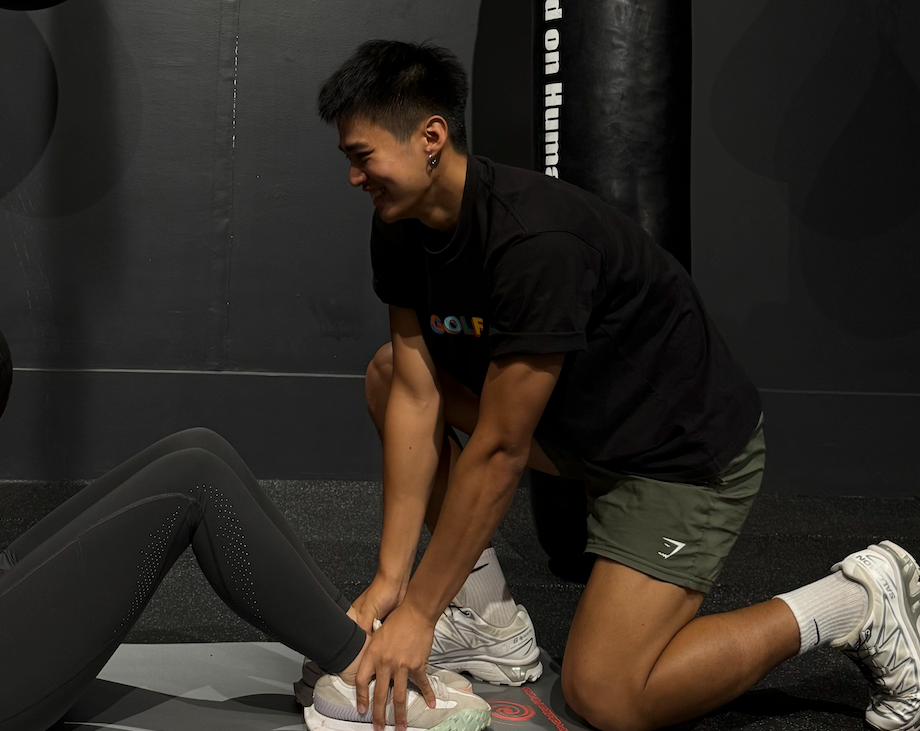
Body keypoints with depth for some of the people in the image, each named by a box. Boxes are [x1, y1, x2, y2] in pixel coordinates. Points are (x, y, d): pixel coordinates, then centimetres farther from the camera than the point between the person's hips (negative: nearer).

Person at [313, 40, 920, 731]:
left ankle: (859, 599, 2)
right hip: (576, 425, 8)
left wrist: (417, 613, -21)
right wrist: (390, 577, -11)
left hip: (688, 447, -8)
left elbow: (498, 451, -29)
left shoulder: (533, 240, -33)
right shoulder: (402, 229, -6)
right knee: (389, 371, -1)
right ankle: (490, 621, 6)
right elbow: (415, 396, -7)